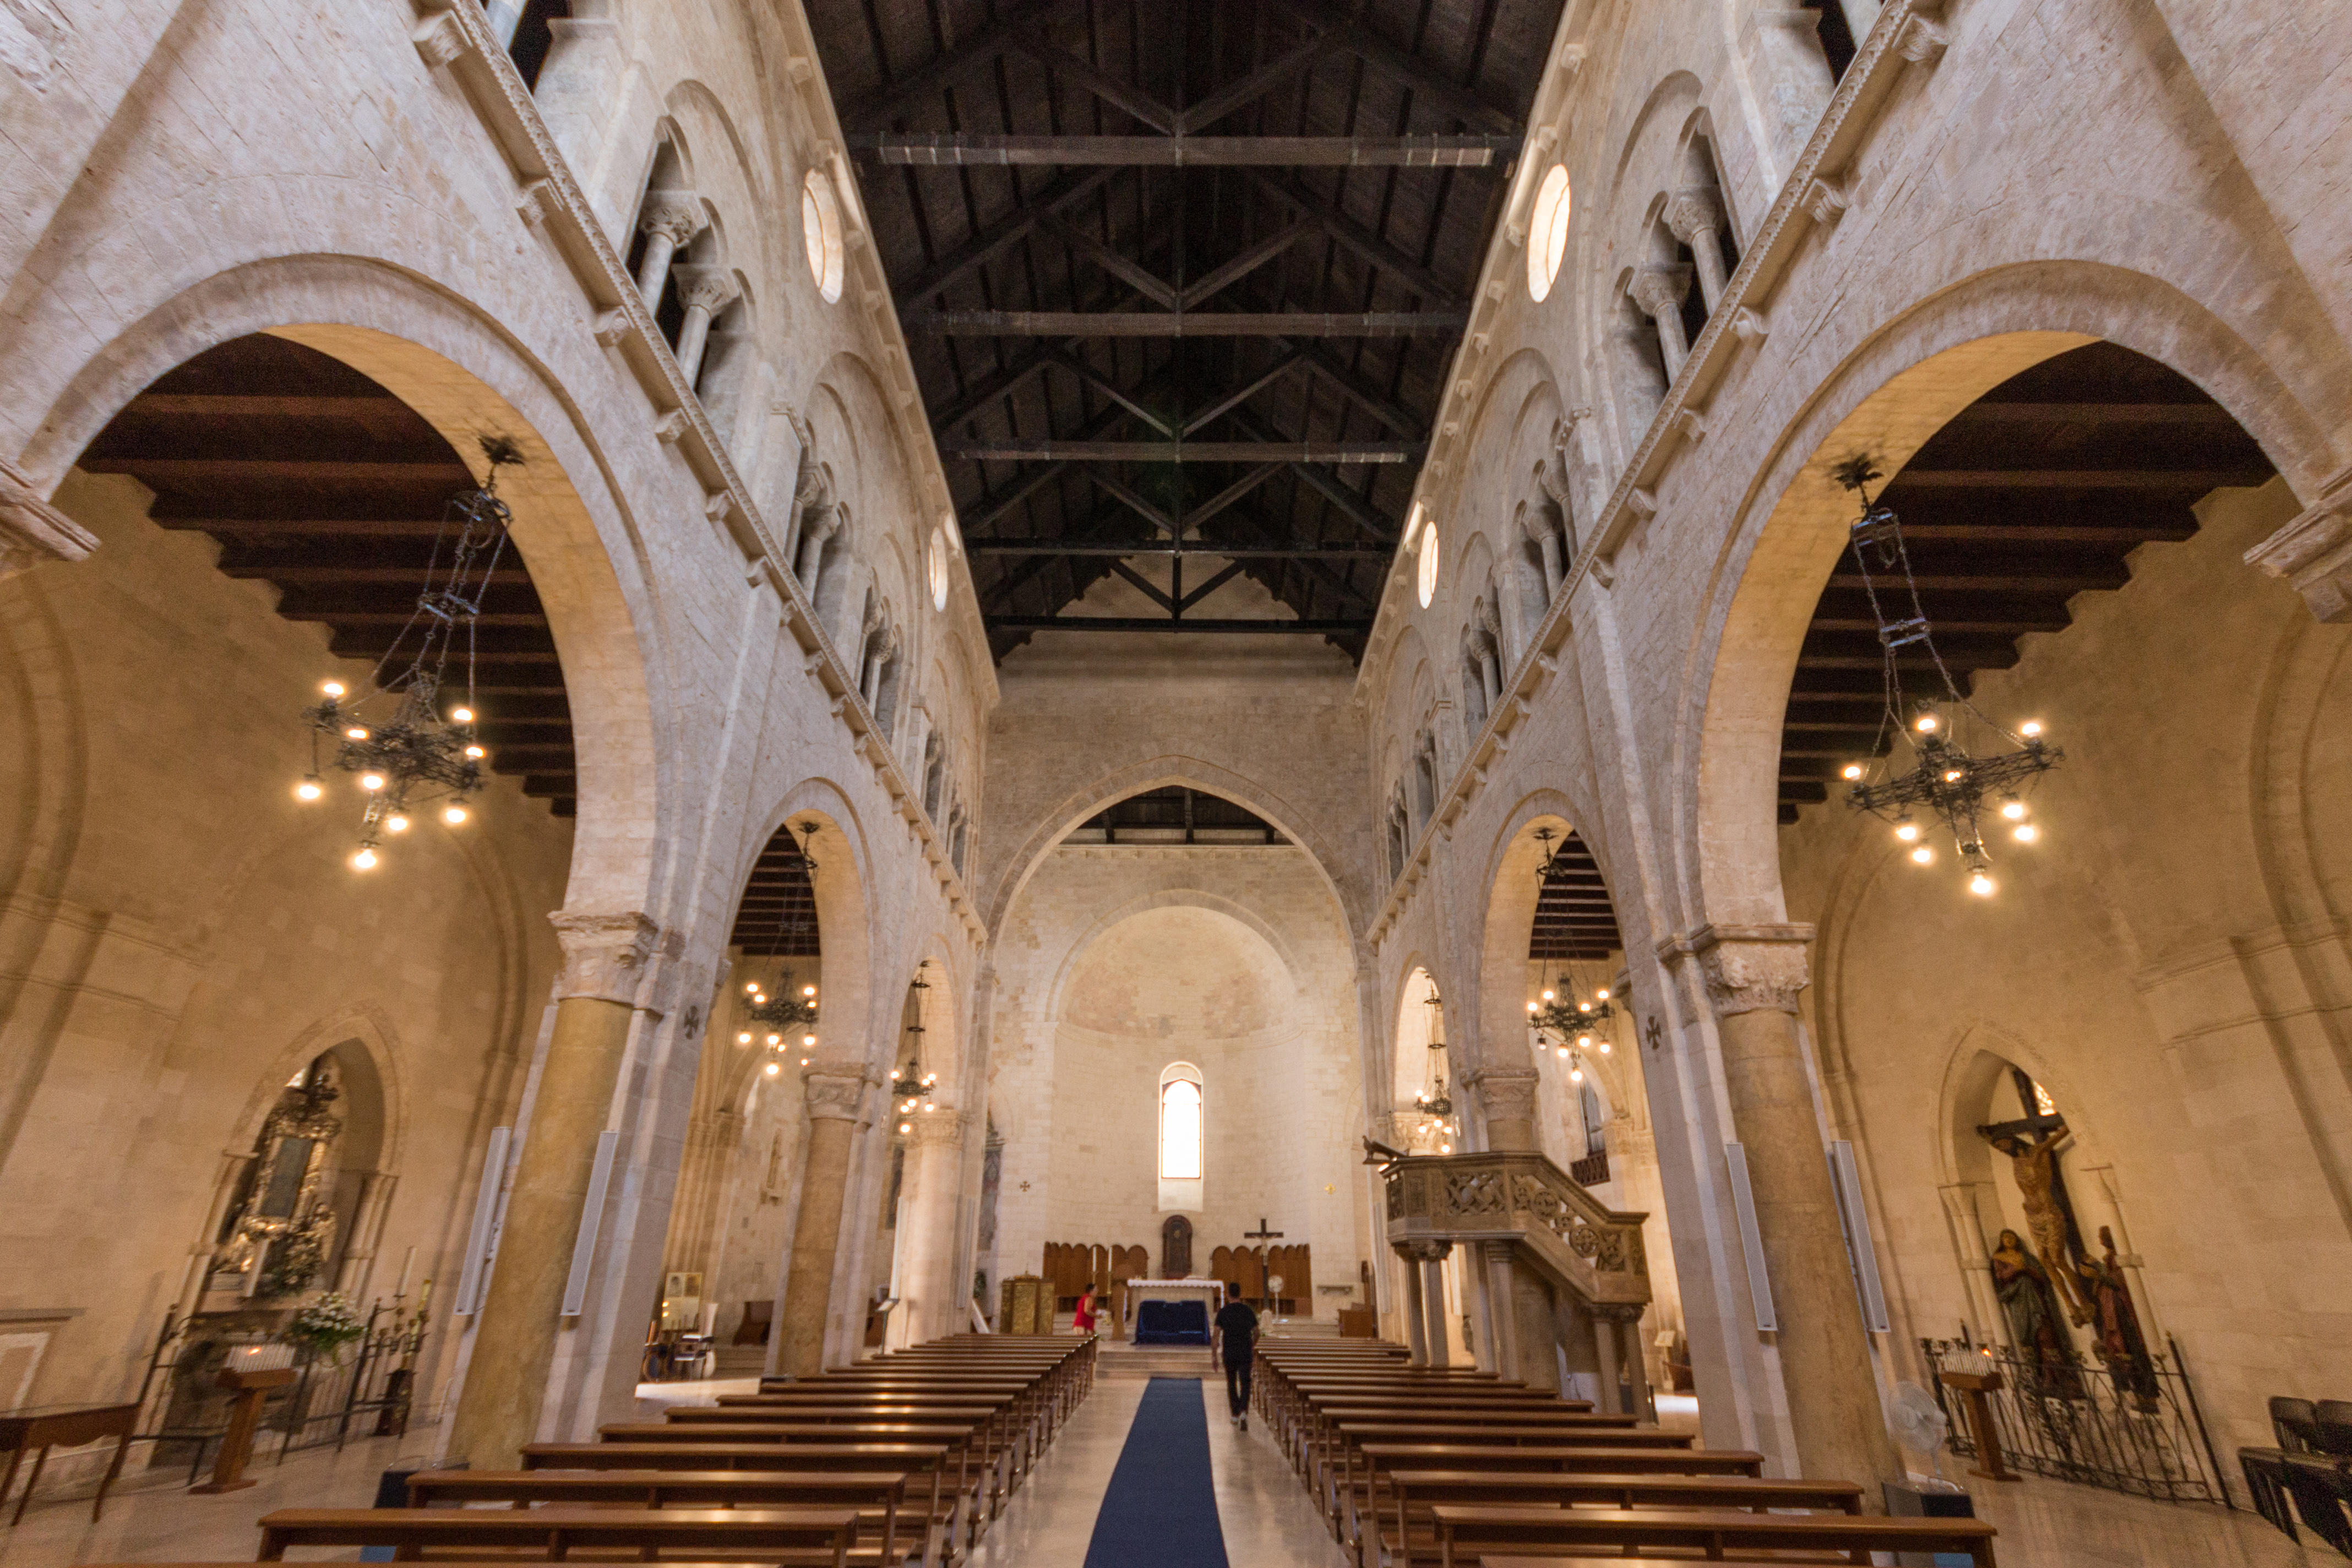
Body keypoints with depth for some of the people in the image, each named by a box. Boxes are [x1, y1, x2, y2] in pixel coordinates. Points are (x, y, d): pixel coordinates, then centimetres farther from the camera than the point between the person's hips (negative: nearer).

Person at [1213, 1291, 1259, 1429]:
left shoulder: (1223, 1312, -4)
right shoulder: (1248, 1311, 2)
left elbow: (1216, 1335, -8)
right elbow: (1257, 1333, 11)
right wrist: (1253, 1346, 31)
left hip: (1229, 1354, 0)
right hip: (1245, 1354, 0)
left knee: (1231, 1384, 18)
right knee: (1245, 1385, -1)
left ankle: (1235, 1416, 26)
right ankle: (1244, 1413, -23)